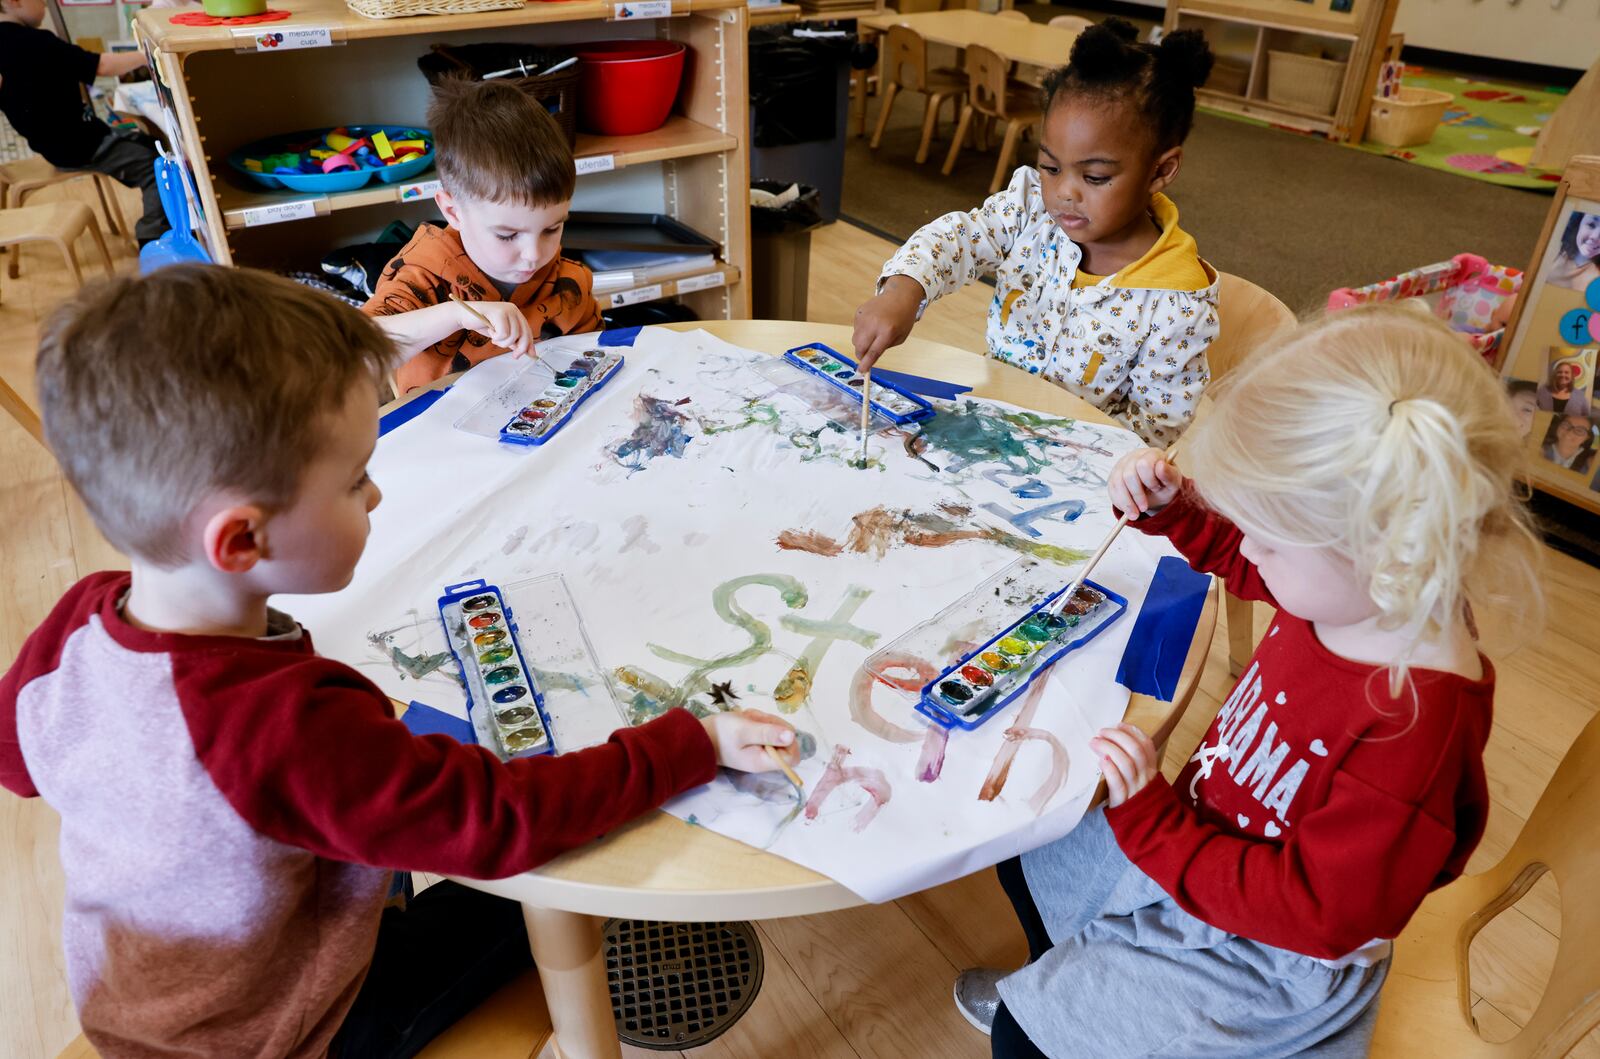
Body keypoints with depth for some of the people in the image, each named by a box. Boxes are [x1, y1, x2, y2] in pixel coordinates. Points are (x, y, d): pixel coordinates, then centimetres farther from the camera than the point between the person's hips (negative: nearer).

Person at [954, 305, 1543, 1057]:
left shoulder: (1412, 728, -39)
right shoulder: (1371, 589, -16)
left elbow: (1311, 911, -29)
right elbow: (1237, 560, 7)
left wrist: (1152, 820, -28)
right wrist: (1173, 506, -11)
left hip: (1261, 955, -7)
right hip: (1199, 835, 8)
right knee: (1027, 852, 24)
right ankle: (1060, 987, 53)